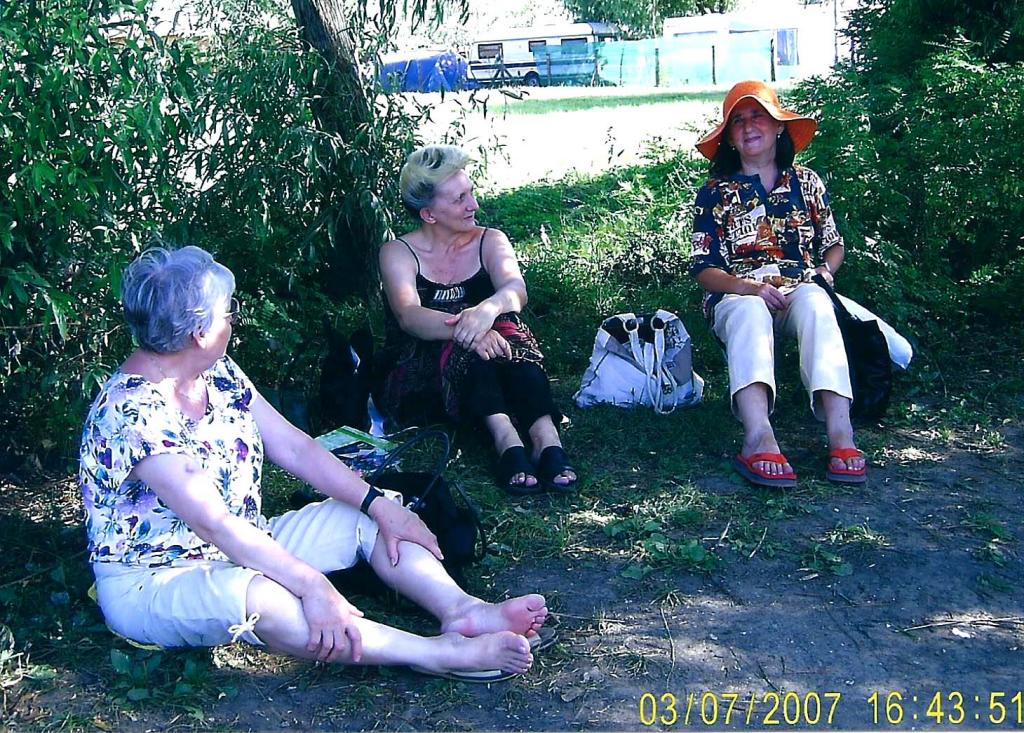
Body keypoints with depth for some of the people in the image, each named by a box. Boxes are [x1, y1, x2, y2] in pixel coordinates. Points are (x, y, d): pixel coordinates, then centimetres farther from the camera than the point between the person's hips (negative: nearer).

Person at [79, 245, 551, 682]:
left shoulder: (219, 374, 1)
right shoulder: (131, 412, -25)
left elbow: (294, 447, 1)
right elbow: (212, 522, -32)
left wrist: (381, 504, -8)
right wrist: (311, 585, -37)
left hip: (244, 551, 9)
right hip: (151, 584, -9)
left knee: (370, 517, -2)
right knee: (255, 594, -40)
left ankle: (462, 611, -24)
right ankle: (443, 653, -40)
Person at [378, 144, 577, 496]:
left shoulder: (489, 241, 6)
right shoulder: (398, 253, 0)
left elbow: (516, 289, -16)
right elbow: (409, 316, -21)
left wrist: (488, 309, -40)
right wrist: (462, 326, -41)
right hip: (420, 379, -2)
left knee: (508, 331, -31)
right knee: (468, 344, -34)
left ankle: (546, 437, -49)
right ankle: (506, 439, -52)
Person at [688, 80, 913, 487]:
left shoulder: (806, 182, 16)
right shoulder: (715, 194, 9)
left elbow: (833, 244, 20)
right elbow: (704, 268, 0)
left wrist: (826, 269, -3)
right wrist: (748, 286, -18)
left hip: (801, 294, 2)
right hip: (736, 298, -2)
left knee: (814, 301, -35)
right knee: (751, 312, -39)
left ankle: (839, 429, -51)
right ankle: (759, 438, -62)